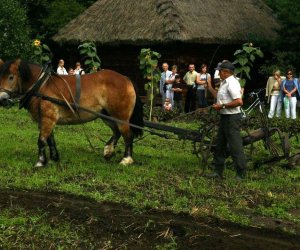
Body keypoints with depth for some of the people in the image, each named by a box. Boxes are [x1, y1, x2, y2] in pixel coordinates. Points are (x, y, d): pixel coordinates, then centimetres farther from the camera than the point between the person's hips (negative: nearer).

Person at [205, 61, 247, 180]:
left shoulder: (231, 83, -18)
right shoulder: (224, 83, 15)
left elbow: (239, 101, -28)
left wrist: (222, 106, -23)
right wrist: (210, 88, 21)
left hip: (232, 118, -11)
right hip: (224, 117, 11)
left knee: (235, 147, -5)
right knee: (220, 145, 15)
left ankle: (241, 174, 2)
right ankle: (218, 171, 24)